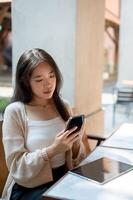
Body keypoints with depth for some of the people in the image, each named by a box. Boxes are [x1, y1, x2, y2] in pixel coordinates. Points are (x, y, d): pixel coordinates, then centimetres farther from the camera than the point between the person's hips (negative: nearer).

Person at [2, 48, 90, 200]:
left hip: (64, 179, 5)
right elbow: (17, 167, -11)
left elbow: (76, 160, 9)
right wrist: (53, 149, -22)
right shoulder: (15, 111, -10)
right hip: (29, 188, -4)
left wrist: (77, 143, -13)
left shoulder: (64, 106, 4)